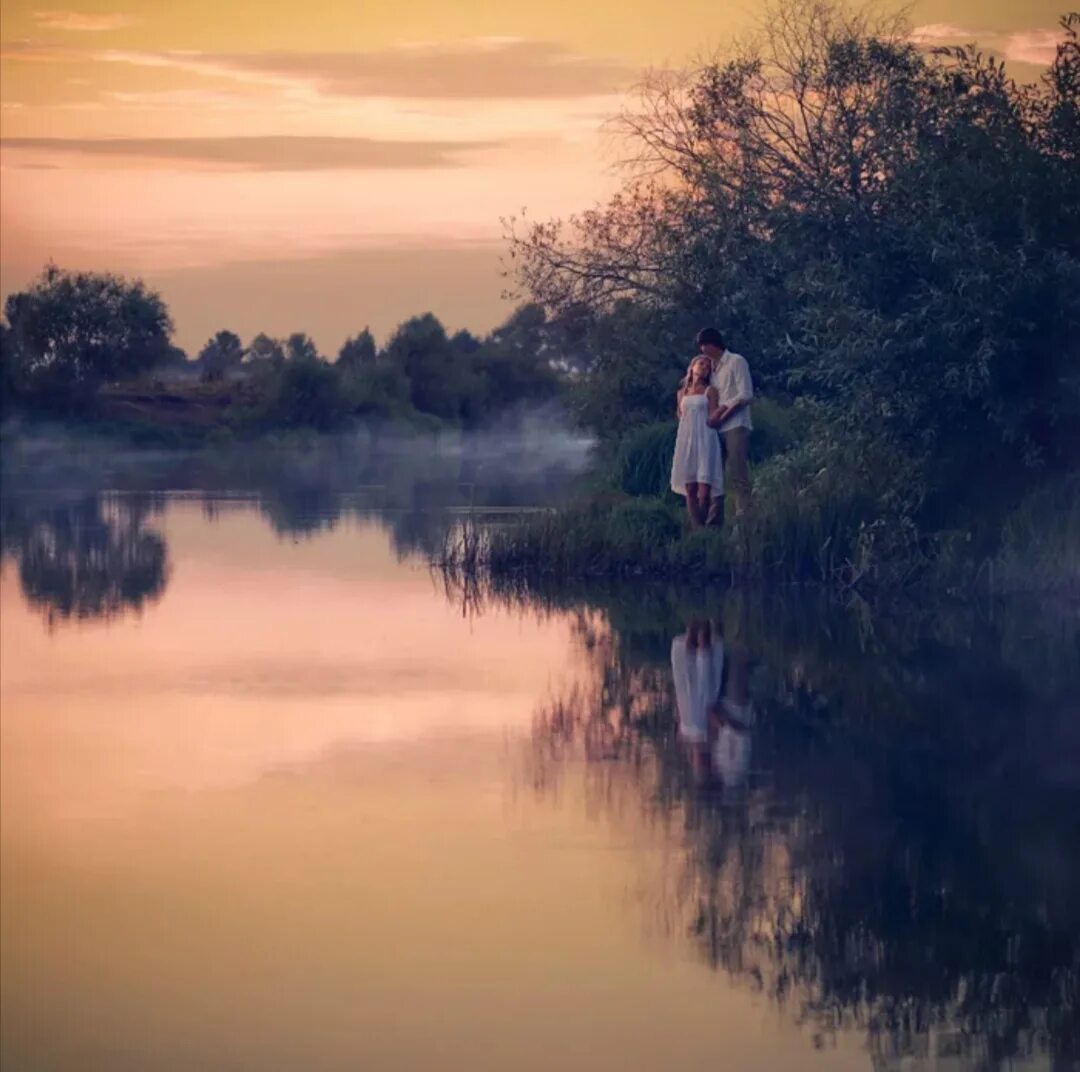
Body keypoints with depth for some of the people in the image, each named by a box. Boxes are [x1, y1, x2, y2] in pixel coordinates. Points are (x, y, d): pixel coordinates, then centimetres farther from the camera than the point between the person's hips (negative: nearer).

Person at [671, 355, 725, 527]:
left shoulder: (710, 391, 8)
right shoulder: (682, 393, 18)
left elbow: (712, 418, 3)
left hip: (705, 441, -3)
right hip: (686, 442, 3)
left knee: (704, 492, -13)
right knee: (690, 490, -5)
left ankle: (703, 528, -5)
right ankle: (695, 528, -4)